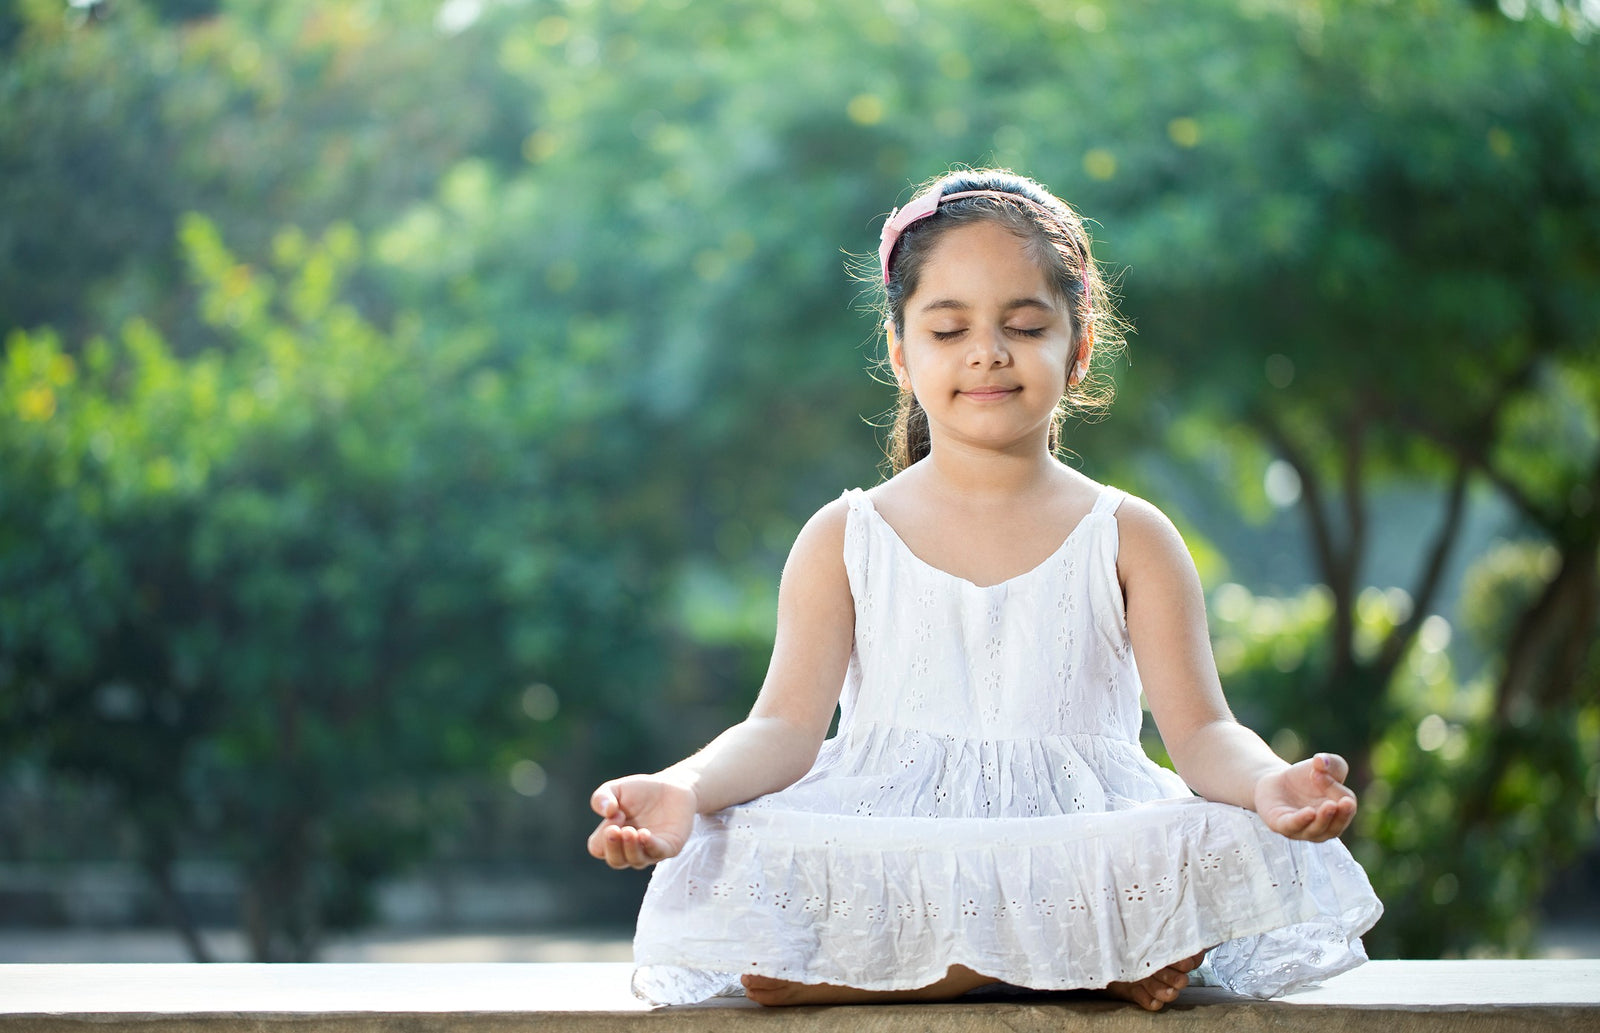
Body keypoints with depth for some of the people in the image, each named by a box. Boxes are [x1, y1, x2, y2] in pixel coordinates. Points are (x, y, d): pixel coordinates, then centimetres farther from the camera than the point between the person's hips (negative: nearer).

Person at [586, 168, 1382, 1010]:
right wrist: (683, 788, -21)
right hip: (886, 841, 1)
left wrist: (1267, 784, -24)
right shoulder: (845, 540, 11)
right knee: (736, 865, -33)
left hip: (1081, 857, -1)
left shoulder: (1128, 538, 10)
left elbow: (1200, 730, 1)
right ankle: (1092, 954, -19)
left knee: (1233, 851, -31)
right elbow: (786, 727, 2)